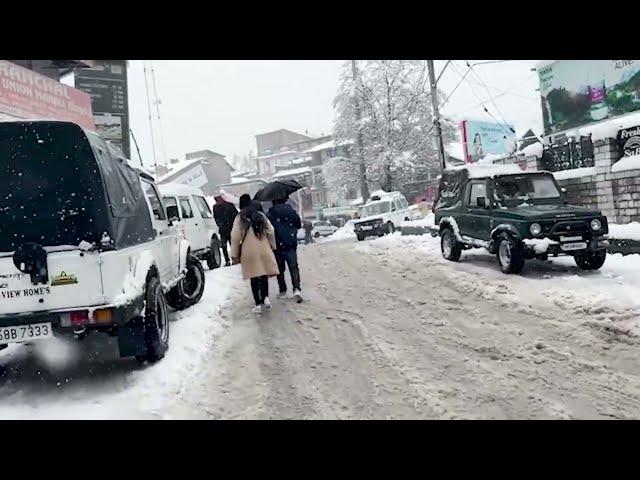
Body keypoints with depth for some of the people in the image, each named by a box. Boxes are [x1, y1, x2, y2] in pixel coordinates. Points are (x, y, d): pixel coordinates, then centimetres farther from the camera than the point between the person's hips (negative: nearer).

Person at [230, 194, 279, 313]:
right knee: (264, 275, 12)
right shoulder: (261, 215, 7)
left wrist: (235, 255, -1)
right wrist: (272, 247, 13)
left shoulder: (239, 218, -2)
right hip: (264, 251, 2)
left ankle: (259, 304, 7)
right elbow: (271, 232, 3)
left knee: (254, 278, 5)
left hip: (249, 252, -2)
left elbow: (235, 237, -7)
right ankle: (265, 297, -4)